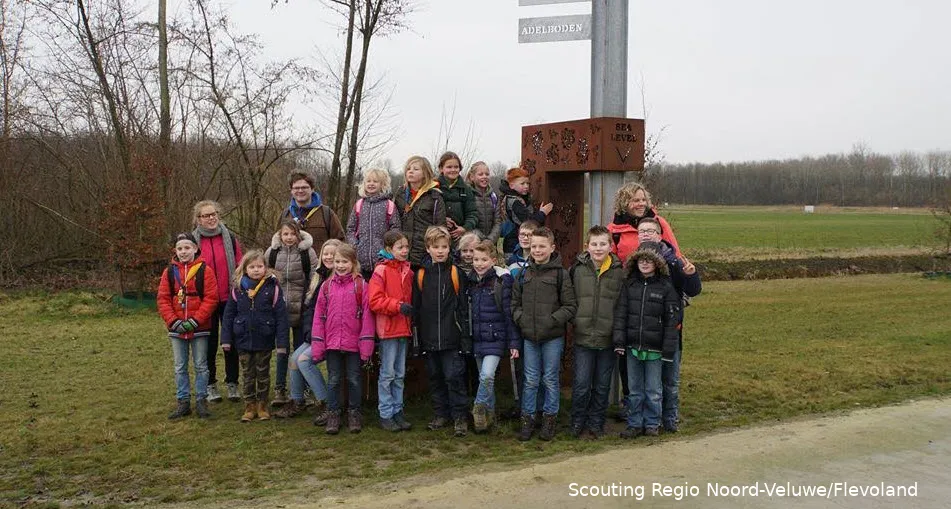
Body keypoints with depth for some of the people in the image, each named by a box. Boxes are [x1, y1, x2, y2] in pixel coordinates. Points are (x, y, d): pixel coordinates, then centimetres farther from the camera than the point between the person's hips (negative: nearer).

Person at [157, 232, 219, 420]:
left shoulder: (205, 270, -6)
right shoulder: (169, 272, 3)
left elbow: (211, 298, -9)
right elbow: (162, 299, 1)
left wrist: (195, 321, -15)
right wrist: (173, 321, -10)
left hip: (199, 328, -3)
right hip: (176, 328, 3)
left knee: (201, 366, 7)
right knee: (180, 367, 11)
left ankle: (201, 401, 16)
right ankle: (183, 402, 20)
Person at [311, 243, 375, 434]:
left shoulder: (360, 285, -5)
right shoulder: (327, 286, 4)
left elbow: (366, 316, -6)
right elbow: (319, 317, 5)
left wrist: (366, 344, -11)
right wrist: (317, 346, 0)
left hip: (353, 342, -2)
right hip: (332, 342, 2)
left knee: (354, 379, 9)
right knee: (333, 380, 10)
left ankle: (354, 414, 22)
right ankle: (333, 415, 19)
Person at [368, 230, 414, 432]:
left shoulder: (407, 270, 10)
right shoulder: (381, 270, -10)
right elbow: (374, 301, -17)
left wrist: (412, 314, 10)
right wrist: (398, 306, -21)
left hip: (404, 328, 7)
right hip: (388, 329, -7)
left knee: (400, 374, 13)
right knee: (387, 374, 0)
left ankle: (398, 411, 21)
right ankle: (385, 415, 8)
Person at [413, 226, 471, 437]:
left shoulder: (456, 273, 0)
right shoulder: (421, 275, 6)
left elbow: (463, 307, -1)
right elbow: (416, 307, 9)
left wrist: (465, 336, -6)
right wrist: (417, 335, 4)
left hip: (451, 338, -3)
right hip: (429, 338, 3)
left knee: (454, 377, -4)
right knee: (435, 377, 12)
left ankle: (460, 417, 5)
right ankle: (441, 414, 24)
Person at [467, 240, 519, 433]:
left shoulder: (502, 280, -8)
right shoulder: (471, 281, 8)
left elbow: (509, 313, -8)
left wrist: (514, 342, -9)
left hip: (495, 336, -5)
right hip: (477, 337, 6)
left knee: (487, 375, -20)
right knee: (484, 377, 12)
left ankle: (479, 409, -1)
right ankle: (489, 414, 24)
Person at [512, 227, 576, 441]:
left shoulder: (560, 274, -6)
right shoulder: (524, 274, 7)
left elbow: (570, 306, -6)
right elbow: (515, 302, 15)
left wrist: (553, 320, -16)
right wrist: (520, 318, -2)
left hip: (553, 337, -3)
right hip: (529, 337, 3)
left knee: (550, 379, 7)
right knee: (530, 381, 9)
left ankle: (549, 419, 20)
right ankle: (527, 419, 18)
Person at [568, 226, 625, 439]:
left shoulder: (619, 272, -1)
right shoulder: (577, 269, -1)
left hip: (608, 339, 1)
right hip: (583, 337, 0)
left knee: (602, 385, 11)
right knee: (581, 384, 1)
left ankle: (596, 422, 26)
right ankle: (578, 421, 20)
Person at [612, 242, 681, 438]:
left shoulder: (666, 287, -5)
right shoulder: (629, 284, 4)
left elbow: (672, 321, -5)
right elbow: (620, 314, 3)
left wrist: (668, 349, -9)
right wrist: (619, 341, -5)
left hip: (654, 348, -3)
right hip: (632, 346, 3)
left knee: (653, 390, 8)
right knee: (634, 389, 11)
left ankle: (652, 424, 22)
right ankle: (635, 424, 21)